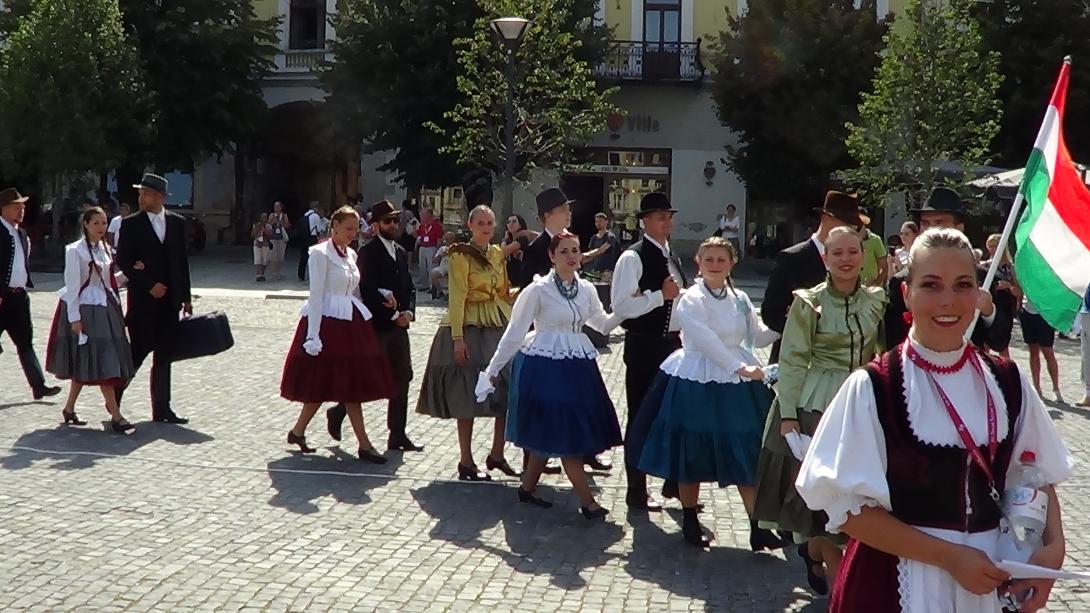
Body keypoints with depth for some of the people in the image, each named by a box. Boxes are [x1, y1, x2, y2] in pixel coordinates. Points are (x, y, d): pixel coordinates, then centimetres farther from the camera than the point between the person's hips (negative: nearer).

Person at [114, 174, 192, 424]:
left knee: (164, 356, 7)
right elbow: (122, 261, -6)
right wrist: (149, 285, -13)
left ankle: (161, 408, 12)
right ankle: (114, 397, 16)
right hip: (142, 299, -4)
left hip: (169, 299, 4)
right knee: (138, 351, -3)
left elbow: (182, 261, 11)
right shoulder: (131, 224, -2)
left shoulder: (177, 222, 8)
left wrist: (186, 297, 9)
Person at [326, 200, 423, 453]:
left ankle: (397, 436, 11)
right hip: (377, 326, -7)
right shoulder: (368, 252, -9)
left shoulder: (401, 252, 14)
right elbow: (369, 290, -17)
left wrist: (409, 312, -4)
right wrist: (394, 315, -14)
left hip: (399, 324, 7)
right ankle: (338, 412, 24)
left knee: (402, 377, 5)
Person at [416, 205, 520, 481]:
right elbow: (457, 297, -14)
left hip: (500, 325, 7)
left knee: (506, 392, 5)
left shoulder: (498, 253, 12)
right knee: (468, 395, -1)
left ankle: (497, 454, 19)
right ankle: (466, 462, 7)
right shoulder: (461, 256, -8)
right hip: (471, 326, -6)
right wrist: (458, 337, -19)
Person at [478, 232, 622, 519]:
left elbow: (603, 324, 20)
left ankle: (528, 488, 28)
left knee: (551, 434, 12)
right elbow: (514, 333, -7)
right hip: (545, 366, -6)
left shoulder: (586, 289, 6)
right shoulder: (538, 290, -10)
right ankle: (587, 501, 4)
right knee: (564, 434, -2)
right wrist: (492, 370, -7)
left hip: (577, 366, 6)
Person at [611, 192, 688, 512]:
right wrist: (661, 295, -24)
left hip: (672, 342, 8)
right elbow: (621, 306, -22)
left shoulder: (672, 258, 13)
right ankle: (636, 491, 15)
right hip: (644, 346, -8)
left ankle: (675, 481, 31)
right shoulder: (633, 258, -14)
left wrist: (682, 335, 18)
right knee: (641, 416, 3)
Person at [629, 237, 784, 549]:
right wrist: (741, 368, -25)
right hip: (697, 383, -5)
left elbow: (758, 336, 11)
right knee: (693, 454, 6)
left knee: (746, 455, 4)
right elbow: (707, 341, -20)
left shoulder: (740, 299, 8)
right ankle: (690, 521, 22)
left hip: (737, 384, 5)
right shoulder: (691, 299, -10)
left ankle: (757, 528, 8)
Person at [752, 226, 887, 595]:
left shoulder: (877, 300, 5)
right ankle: (841, 582, 14)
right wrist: (788, 415, -11)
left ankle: (813, 549, 35)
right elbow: (792, 360, -7)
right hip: (817, 405, -4)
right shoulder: (809, 302, -6)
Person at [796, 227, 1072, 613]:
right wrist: (949, 556, -17)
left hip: (989, 580, 4)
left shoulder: (1006, 383, -1)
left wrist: (1054, 545, -9)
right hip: (897, 581, -4)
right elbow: (848, 508, -14)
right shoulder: (872, 389, -14)